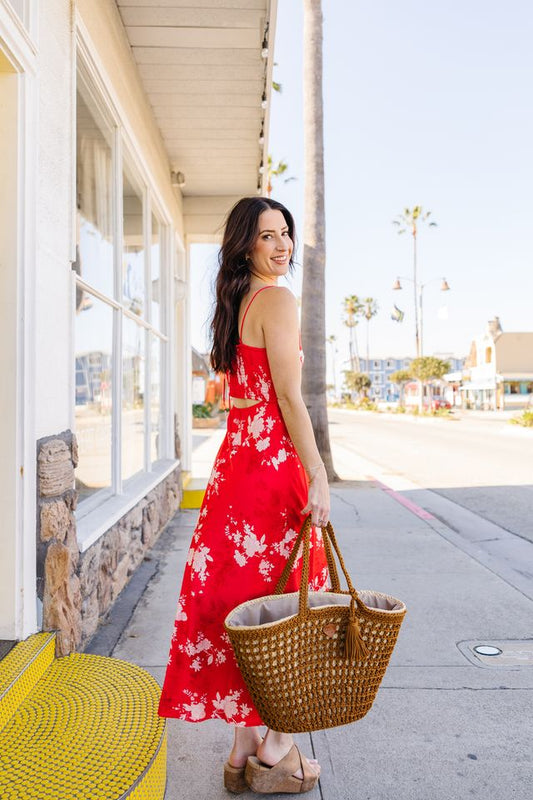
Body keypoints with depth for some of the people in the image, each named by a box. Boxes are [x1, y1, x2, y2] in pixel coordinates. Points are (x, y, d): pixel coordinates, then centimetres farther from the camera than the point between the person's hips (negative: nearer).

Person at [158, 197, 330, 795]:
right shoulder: (278, 301, -9)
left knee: (240, 597, 12)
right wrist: (317, 476, -16)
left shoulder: (234, 305, 17)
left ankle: (243, 750, 27)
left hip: (234, 459, 9)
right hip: (273, 462, -9)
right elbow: (289, 397, -17)